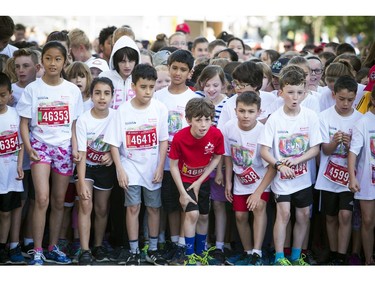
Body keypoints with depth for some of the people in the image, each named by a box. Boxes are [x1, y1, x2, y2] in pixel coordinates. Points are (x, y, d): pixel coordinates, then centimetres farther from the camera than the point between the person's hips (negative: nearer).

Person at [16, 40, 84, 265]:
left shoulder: (72, 90, 4)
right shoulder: (33, 89, -2)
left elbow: (74, 124, 8)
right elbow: (24, 122, -1)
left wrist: (75, 148, -4)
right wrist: (28, 147, -13)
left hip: (64, 147, 3)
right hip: (41, 145, -3)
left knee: (59, 201, 8)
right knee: (42, 199, -16)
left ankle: (53, 248, 20)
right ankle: (37, 252, -10)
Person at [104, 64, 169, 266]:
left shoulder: (160, 109, -7)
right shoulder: (123, 111, -9)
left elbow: (163, 140, -2)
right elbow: (114, 143, -5)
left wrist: (160, 167, -6)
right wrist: (120, 170, -10)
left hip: (153, 168, 1)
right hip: (130, 167, -1)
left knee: (154, 208, 9)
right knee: (133, 207, -1)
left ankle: (153, 250, 22)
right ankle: (134, 252, 9)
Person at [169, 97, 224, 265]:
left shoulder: (216, 135, -24)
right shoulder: (179, 138, -30)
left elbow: (217, 157, -7)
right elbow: (174, 166, -18)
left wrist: (199, 182, -10)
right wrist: (182, 193, -17)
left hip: (203, 180, 3)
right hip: (185, 180, -3)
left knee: (204, 216, 11)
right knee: (192, 213, -16)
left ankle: (200, 251, 32)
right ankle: (189, 255, -1)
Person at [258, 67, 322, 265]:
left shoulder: (310, 117, -5)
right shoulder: (275, 118, -11)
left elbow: (315, 148, -4)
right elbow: (264, 150, -9)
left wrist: (297, 160, -18)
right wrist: (279, 165, -22)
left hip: (303, 176, 3)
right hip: (281, 176, -3)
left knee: (304, 215, 8)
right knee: (283, 213, -14)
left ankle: (296, 256, 24)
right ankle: (279, 258, -3)